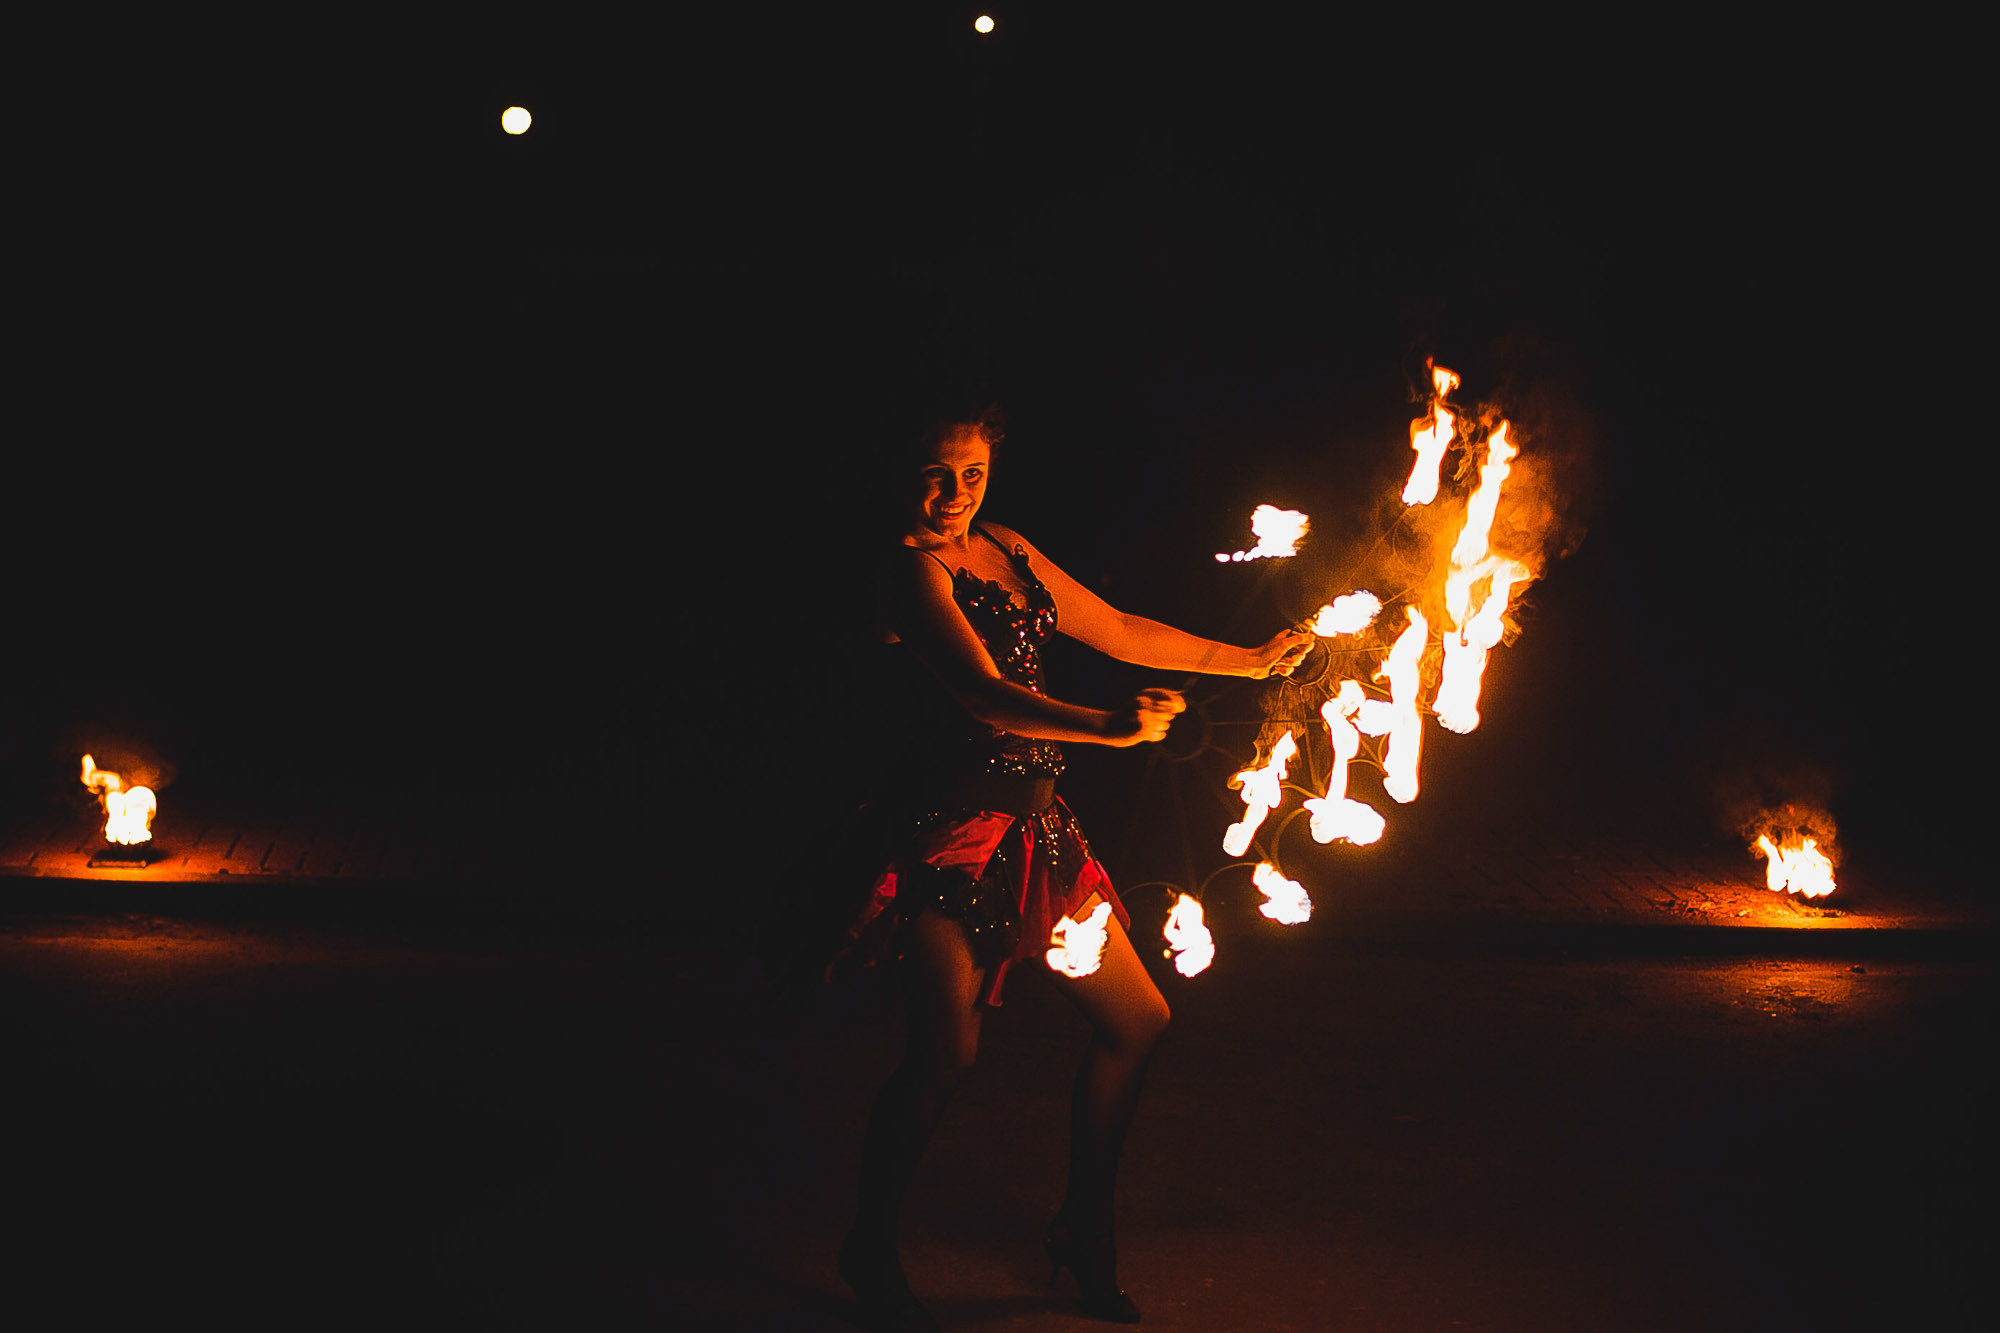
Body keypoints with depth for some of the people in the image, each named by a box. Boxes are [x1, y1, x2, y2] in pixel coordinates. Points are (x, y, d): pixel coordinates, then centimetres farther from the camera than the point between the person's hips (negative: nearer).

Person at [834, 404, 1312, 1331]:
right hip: (948, 826, -8)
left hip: (1034, 820, 9)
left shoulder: (1008, 550, 14)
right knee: (945, 1051, -16)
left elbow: (1118, 632, 21)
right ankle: (870, 1248, 8)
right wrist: (1108, 728, -40)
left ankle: (1084, 1230, 25)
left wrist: (1251, 660, 23)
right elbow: (982, 693, -25)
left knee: (1136, 1021, 9)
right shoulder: (911, 568, -12)